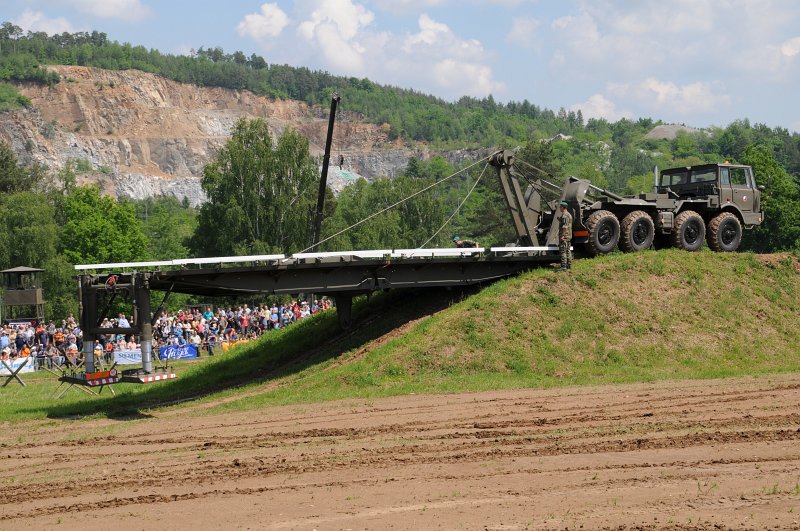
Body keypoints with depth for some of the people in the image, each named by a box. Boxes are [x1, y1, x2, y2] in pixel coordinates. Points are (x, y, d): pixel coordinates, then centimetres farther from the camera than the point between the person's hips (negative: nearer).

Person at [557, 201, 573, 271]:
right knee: (568, 251, 13)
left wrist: (562, 235, -23)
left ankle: (564, 266, -14)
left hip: (564, 236, -10)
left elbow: (565, 226, -22)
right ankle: (569, 265, 15)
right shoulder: (569, 214, 17)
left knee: (563, 251, -10)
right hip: (569, 236, 10)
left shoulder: (564, 215, -16)